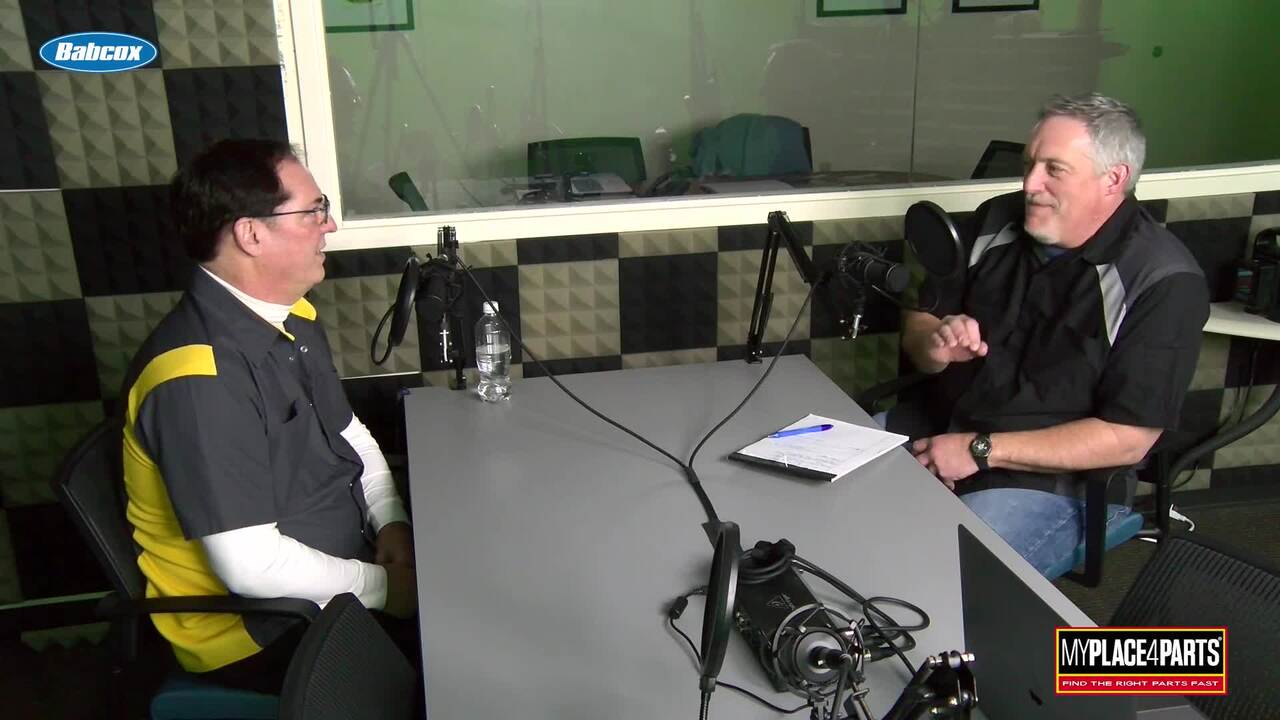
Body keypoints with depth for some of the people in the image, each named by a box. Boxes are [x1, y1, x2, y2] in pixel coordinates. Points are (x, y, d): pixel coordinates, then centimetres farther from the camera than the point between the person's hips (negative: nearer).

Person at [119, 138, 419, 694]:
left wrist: (391, 521, -3)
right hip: (260, 630, -8)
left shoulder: (290, 317, 1)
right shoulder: (199, 379, -27)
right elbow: (252, 566, -27)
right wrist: (384, 588, -16)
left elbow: (349, 433, 13)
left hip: (337, 566, 8)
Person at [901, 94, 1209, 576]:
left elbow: (1127, 439, -17)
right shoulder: (998, 222, 3)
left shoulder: (1163, 282, -14)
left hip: (1052, 478, -6)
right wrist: (935, 345, -16)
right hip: (939, 428, 6)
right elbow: (917, 326, 10)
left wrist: (981, 450, -19)